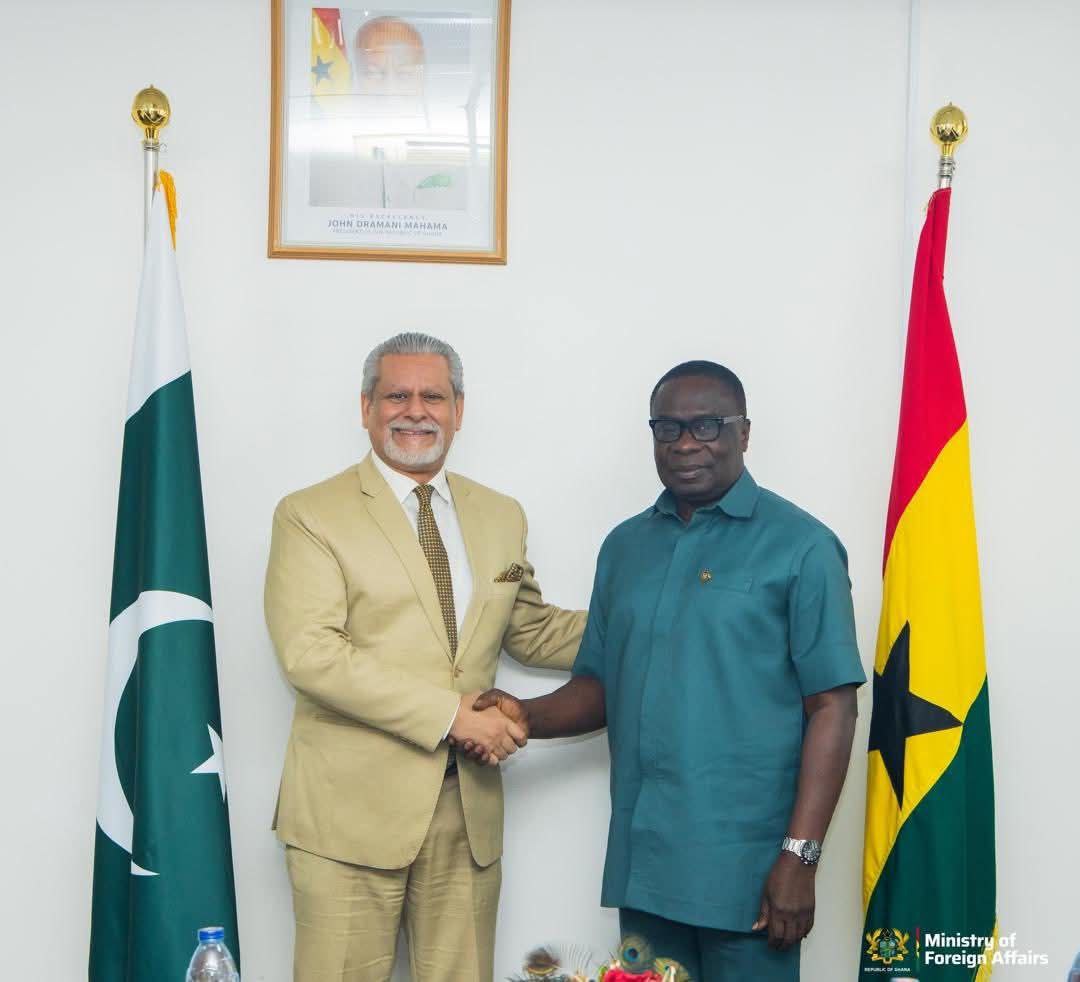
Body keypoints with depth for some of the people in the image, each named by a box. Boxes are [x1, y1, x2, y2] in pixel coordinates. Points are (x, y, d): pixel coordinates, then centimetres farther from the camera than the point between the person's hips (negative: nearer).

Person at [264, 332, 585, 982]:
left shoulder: (502, 517, 13)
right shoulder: (310, 516, -4)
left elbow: (530, 629, 23)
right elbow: (310, 653, -15)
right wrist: (450, 714, -18)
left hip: (469, 809, 5)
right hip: (352, 810, -4)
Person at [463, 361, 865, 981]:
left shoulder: (801, 546, -6)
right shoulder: (625, 547, 11)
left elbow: (831, 706, -9)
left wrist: (799, 858, -15)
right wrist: (527, 717, -5)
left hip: (746, 865, -5)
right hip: (641, 861, 5)